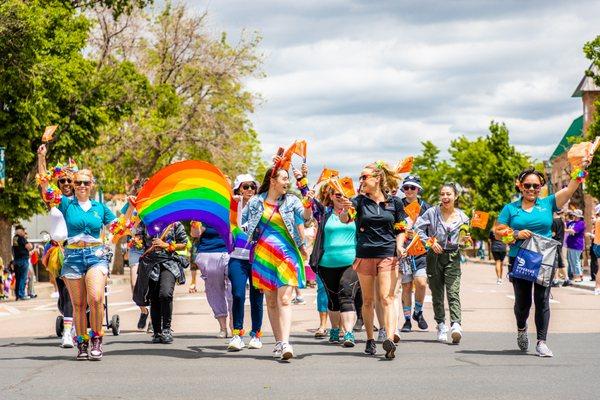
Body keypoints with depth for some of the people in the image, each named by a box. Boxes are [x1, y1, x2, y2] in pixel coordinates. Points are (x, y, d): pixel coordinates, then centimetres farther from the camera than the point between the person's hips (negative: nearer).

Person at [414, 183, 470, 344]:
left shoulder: (462, 217, 5)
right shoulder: (432, 213, -2)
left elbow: (462, 241, 14)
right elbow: (418, 228, -4)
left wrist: (465, 240, -8)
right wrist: (430, 242, -14)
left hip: (453, 257, 0)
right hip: (434, 257, 0)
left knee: (453, 293, -13)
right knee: (437, 293, 6)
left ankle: (456, 325, -26)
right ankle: (441, 325, 18)